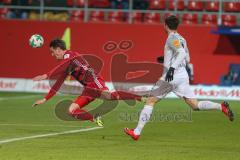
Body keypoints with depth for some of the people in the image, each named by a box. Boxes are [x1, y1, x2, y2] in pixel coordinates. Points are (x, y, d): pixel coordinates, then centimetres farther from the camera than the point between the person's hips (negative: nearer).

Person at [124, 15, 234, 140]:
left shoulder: (172, 38, -6)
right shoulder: (181, 39, 19)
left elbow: (181, 52, -21)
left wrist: (172, 67, -31)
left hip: (173, 75, -8)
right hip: (183, 76, 8)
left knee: (150, 101, 1)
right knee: (195, 105, 2)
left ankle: (137, 132, -2)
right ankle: (221, 107, -20)